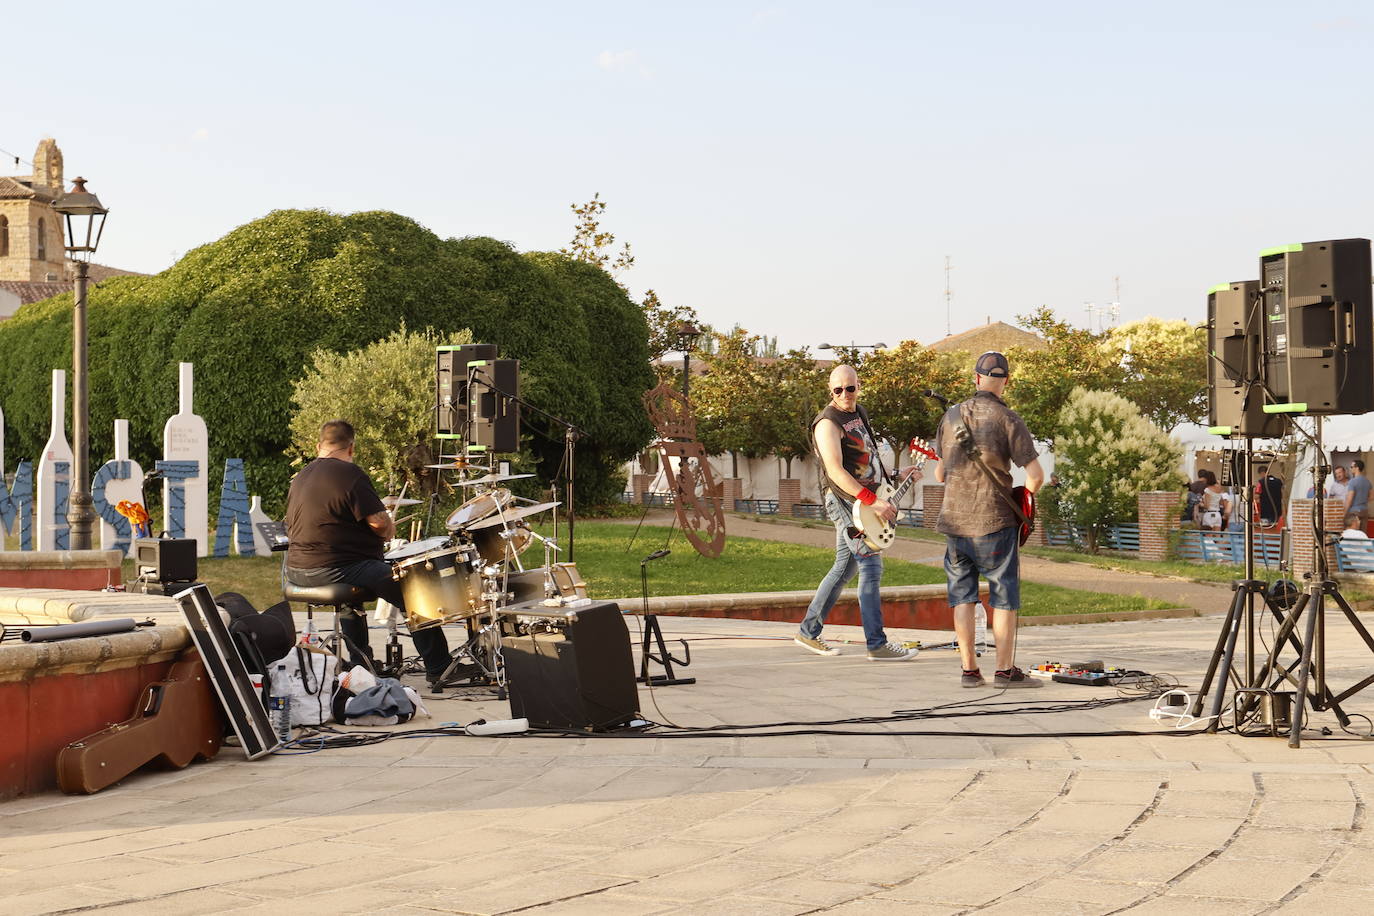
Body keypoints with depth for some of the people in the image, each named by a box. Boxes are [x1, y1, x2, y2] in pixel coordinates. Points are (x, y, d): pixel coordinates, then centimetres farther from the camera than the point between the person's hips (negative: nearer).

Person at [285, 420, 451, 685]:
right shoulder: (349, 474, -13)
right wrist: (389, 531, 6)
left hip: (297, 570, 9)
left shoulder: (300, 478, 14)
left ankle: (360, 663, 41)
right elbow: (380, 522, -18)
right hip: (334, 570, -9)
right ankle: (438, 669, 0)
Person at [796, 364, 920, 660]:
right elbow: (836, 471, -24)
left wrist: (899, 476, 18)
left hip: (864, 501, 9)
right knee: (871, 567, -12)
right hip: (845, 502, -9)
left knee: (844, 568, 12)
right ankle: (877, 645, -10)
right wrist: (873, 501, -28)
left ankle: (809, 632, 20)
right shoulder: (828, 422, -15)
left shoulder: (859, 414, 14)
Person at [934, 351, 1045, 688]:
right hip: (994, 521, -4)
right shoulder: (1007, 419, -9)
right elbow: (1035, 475, -14)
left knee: (962, 595, 9)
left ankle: (969, 669, 9)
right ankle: (1005, 670, 2)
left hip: (954, 520, 5)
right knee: (1004, 596, 3)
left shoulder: (950, 416, 6)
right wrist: (1025, 494, 6)